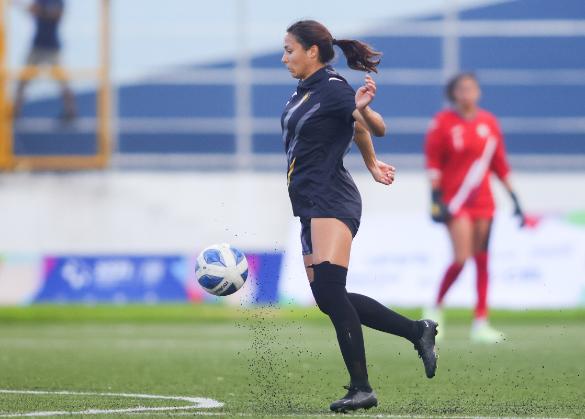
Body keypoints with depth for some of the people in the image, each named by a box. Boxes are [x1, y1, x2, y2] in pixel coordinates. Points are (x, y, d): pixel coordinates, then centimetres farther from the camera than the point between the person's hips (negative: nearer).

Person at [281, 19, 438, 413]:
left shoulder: (332, 89, -11)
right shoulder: (305, 91, 16)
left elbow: (377, 128, -20)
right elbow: (358, 130, 29)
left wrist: (364, 107, -40)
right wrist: (372, 165, 39)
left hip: (332, 203, -10)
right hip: (311, 207, 10)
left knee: (328, 289, -22)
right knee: (330, 300, 8)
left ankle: (361, 388, -22)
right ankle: (417, 331, 18)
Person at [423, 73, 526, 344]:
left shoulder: (489, 123, 8)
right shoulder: (443, 122, -4)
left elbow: (500, 163, 13)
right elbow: (433, 161, -5)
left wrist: (513, 197, 11)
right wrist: (436, 198, -12)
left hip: (483, 200, 5)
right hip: (455, 201, -4)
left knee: (482, 260, 3)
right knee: (462, 258, -14)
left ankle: (481, 323, 6)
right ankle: (437, 307, 8)